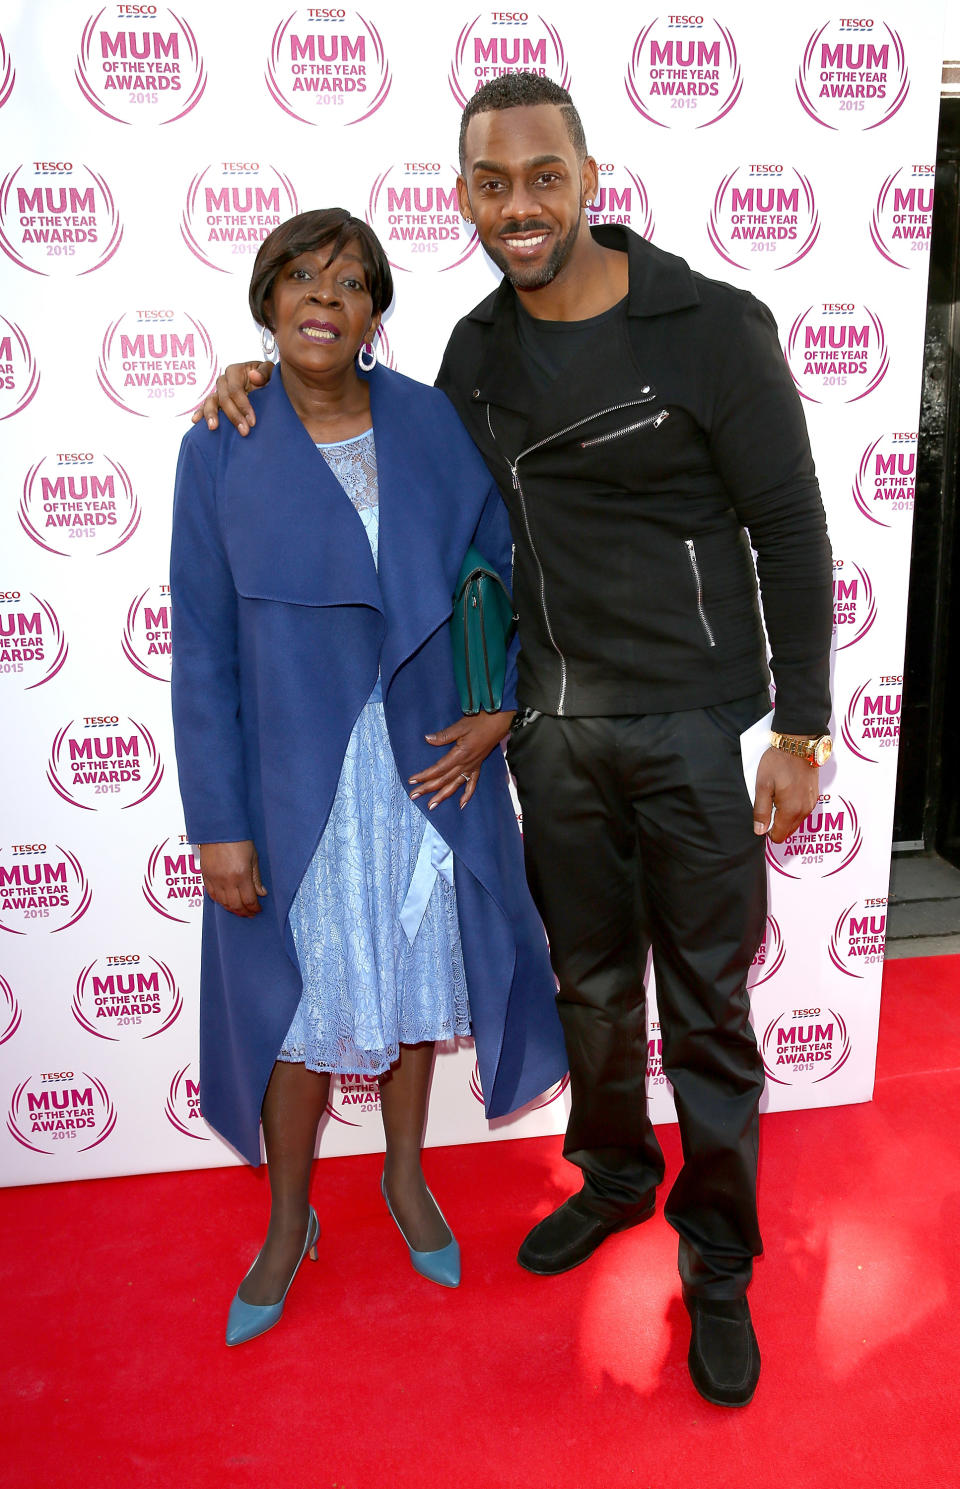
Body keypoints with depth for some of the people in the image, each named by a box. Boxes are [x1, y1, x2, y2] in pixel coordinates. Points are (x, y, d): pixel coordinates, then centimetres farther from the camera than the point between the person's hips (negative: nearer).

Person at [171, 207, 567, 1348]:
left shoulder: (433, 424, -1)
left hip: (430, 768, 2)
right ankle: (288, 1224, 35)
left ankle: (406, 1179, 44)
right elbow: (202, 651, -5)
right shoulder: (222, 452, -5)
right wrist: (218, 823, -8)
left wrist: (496, 708, -6)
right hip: (296, 782, -2)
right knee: (302, 1008, 10)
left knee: (417, 981, 17)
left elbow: (503, 567, 7)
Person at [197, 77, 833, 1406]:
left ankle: (718, 1263, 26)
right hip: (555, 724, 4)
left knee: (708, 1006, 6)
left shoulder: (711, 328, -10)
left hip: (695, 723, -4)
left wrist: (800, 729, -9)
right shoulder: (478, 350, 6)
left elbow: (790, 532, -7)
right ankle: (613, 1173, 43)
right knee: (590, 980, 18)